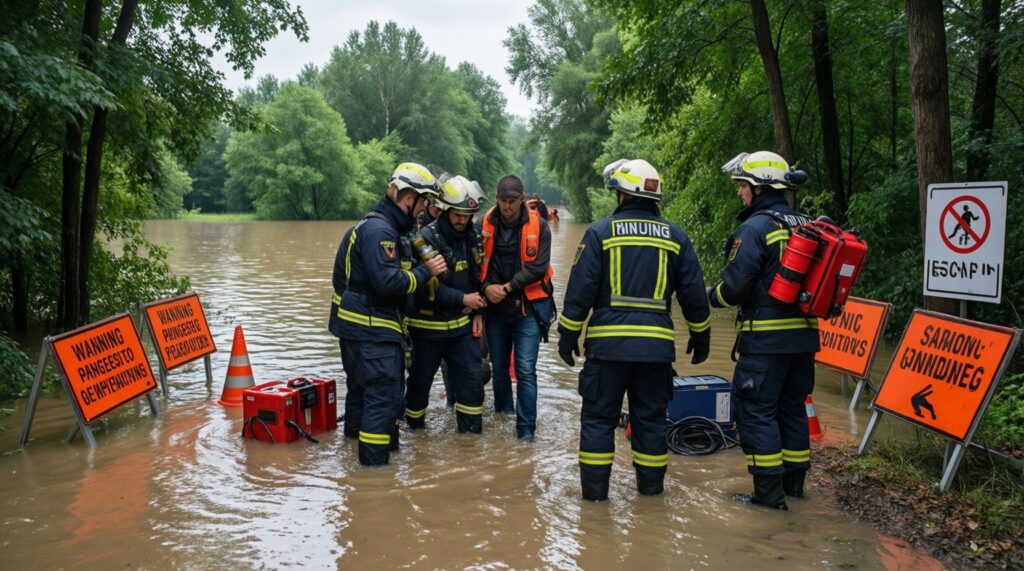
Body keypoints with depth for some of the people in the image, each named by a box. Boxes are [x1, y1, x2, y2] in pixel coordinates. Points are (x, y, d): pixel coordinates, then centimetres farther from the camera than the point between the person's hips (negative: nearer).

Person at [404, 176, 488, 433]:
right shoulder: (427, 238, -18)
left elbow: (477, 276, 15)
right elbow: (426, 287, -24)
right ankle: (415, 426, 33)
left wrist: (478, 312, 7)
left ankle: (471, 432, 13)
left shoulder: (471, 236, 4)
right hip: (428, 325, -5)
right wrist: (463, 299, -19)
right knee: (421, 380, 11)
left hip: (462, 324, 5)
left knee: (472, 378, 1)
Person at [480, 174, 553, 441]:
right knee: (499, 368, 16)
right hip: (495, 308, 3)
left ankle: (526, 429, -2)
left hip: (527, 308, -3)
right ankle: (503, 410, 38)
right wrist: (486, 287, -16)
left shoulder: (537, 226, -6)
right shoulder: (485, 224, -1)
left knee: (526, 370, -8)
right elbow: (476, 262, 1)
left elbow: (538, 267, -10)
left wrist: (508, 286, -16)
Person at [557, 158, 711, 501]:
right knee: (651, 417, 13)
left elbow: (580, 290, -5)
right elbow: (693, 293, 9)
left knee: (599, 416, 7)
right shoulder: (675, 237, 7)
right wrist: (700, 335, 21)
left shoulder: (600, 232, -2)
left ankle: (595, 487, 10)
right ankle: (651, 485, 21)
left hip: (607, 341, -2)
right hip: (656, 344, 3)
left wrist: (568, 335, 3)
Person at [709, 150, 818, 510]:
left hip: (766, 337, -8)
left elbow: (734, 285, -17)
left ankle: (769, 491, 2)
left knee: (755, 409, 0)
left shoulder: (755, 228, -13)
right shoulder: (806, 226, 11)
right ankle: (794, 481, 27)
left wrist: (709, 297, 2)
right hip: (804, 334, 8)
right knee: (792, 406, 18)